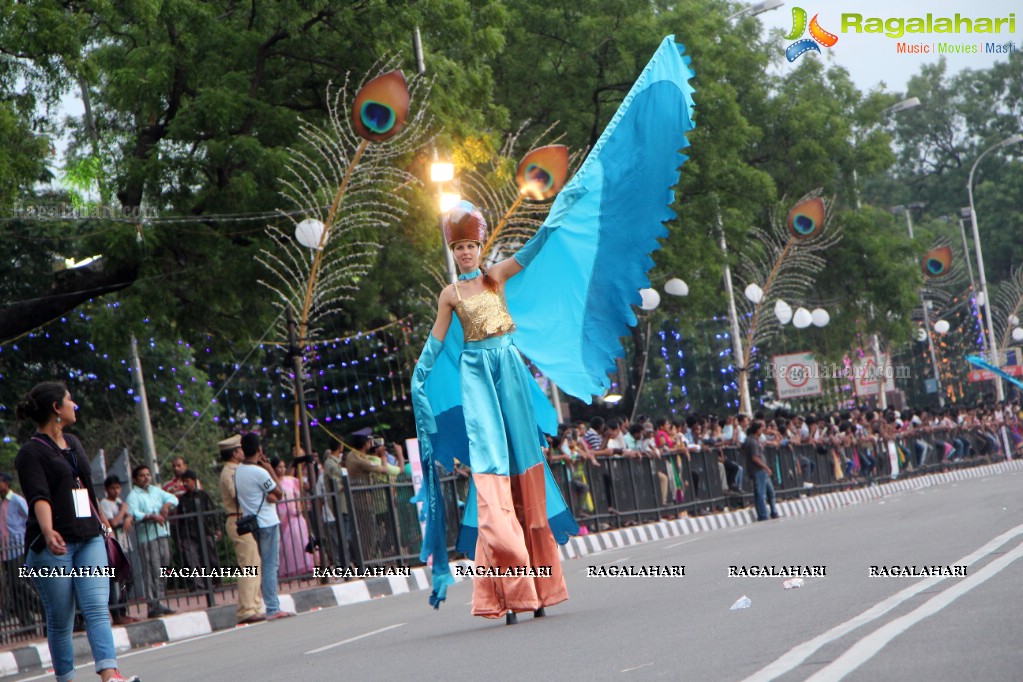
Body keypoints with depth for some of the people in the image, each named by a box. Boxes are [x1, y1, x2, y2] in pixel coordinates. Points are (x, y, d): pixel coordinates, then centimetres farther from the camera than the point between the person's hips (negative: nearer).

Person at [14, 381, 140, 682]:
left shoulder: (73, 443, 18)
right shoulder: (32, 452, -6)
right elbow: (38, 497, -21)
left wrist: (102, 519, 40)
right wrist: (48, 532, -36)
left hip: (89, 539, 6)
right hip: (54, 545, -6)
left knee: (97, 607, -11)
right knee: (60, 620, 0)